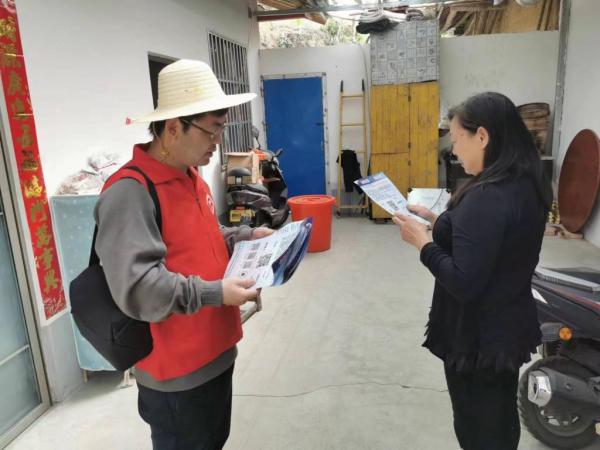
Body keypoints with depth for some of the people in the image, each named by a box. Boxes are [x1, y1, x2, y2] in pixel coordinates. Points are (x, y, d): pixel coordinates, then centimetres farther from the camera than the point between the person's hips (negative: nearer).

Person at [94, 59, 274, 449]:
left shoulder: (190, 176, 8)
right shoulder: (130, 191, -25)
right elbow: (135, 286, -30)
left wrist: (246, 237, 5)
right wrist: (215, 294, -29)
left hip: (215, 350, 9)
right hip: (176, 370, -9)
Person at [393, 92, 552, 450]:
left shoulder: (486, 198, -28)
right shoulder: (528, 186, 1)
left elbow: (463, 283, -29)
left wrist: (423, 241, -17)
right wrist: (441, 224, 4)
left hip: (479, 338, -9)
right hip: (509, 329, 9)